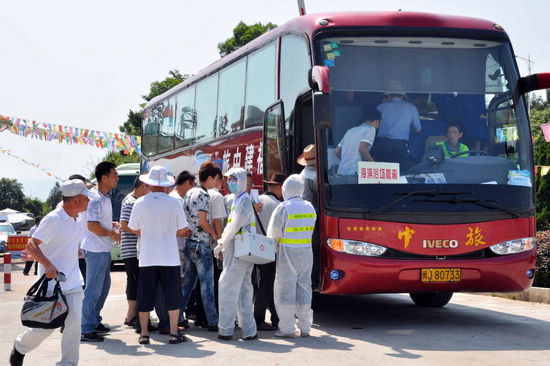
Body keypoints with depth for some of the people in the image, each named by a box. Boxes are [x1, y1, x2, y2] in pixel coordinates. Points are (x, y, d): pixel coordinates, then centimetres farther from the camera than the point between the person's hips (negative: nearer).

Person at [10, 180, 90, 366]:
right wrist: (48, 265, -32)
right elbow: (31, 246, -21)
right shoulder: (53, 220, -16)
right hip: (52, 281, -6)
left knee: (74, 321, -6)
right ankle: (20, 347, 26)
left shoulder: (79, 219, 7)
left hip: (73, 282, 6)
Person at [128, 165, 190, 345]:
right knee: (172, 296, 6)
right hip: (170, 257, -1)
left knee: (145, 296, 8)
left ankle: (144, 333, 11)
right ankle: (174, 333, 6)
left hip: (147, 257, 1)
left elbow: (135, 229, 5)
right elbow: (182, 230, 0)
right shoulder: (174, 202, -5)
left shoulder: (140, 202, -3)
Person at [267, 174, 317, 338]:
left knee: (285, 289, 1)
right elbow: (308, 230, 12)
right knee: (304, 289, 11)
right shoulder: (309, 207, 7)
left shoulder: (284, 208, -11)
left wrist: (276, 248, 10)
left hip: (288, 253, -5)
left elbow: (273, 234, -9)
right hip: (306, 253, 5)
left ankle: (287, 328, 2)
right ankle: (305, 327, 13)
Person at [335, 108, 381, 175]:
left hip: (341, 172, 8)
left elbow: (337, 152, 23)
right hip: (354, 172, -8)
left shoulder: (350, 130, 24)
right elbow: (362, 148, -14)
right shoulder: (370, 129, 2)